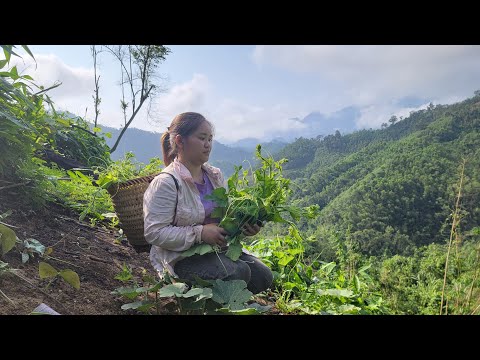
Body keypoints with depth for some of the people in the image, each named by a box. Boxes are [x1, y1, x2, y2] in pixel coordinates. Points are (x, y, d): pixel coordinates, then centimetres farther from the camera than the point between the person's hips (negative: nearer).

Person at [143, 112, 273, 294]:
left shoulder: (215, 175, 8)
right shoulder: (165, 183, -16)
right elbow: (154, 233, -20)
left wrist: (243, 225, -3)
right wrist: (200, 233, -26)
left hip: (218, 249, 8)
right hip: (181, 257, -7)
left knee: (263, 277, -6)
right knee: (238, 272, -26)